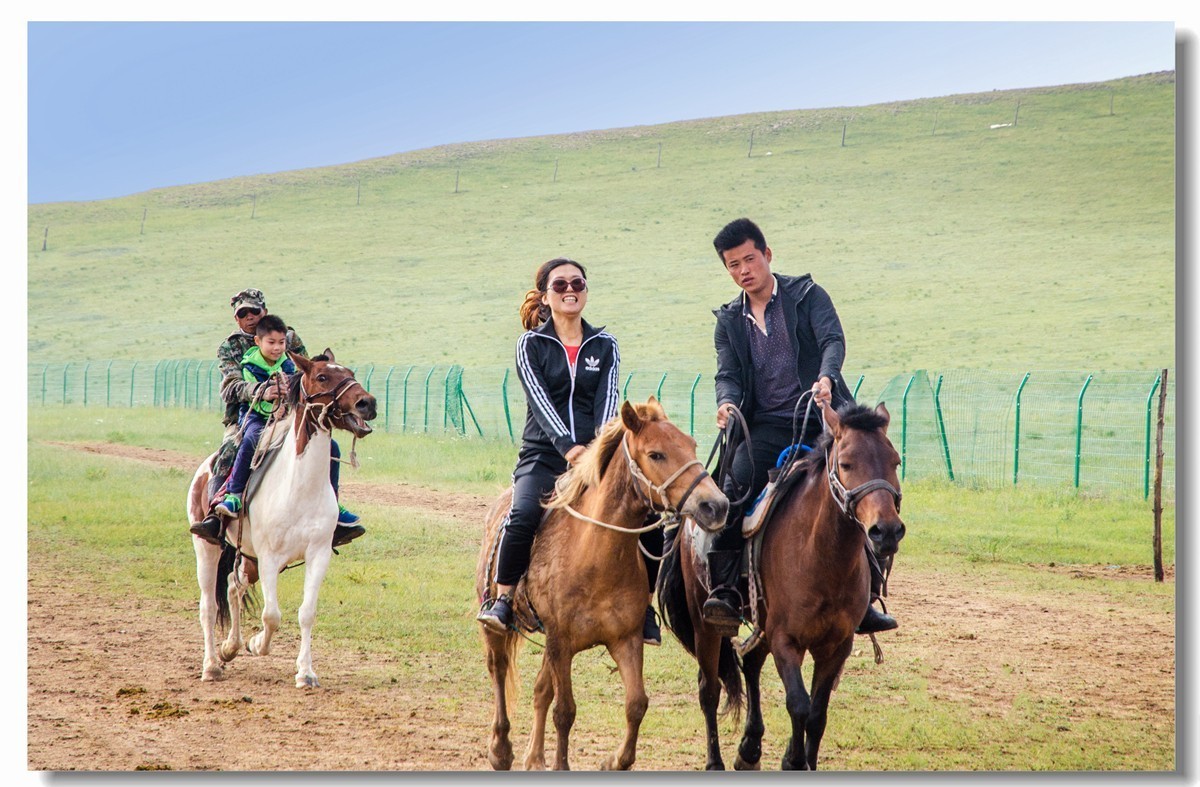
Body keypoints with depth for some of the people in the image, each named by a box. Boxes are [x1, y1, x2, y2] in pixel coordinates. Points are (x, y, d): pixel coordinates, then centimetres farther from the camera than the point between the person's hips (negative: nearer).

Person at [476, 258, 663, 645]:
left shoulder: (604, 345, 13)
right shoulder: (531, 345, 6)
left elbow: (607, 400, 0)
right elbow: (541, 399, -8)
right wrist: (568, 445, -24)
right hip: (543, 456, -2)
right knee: (523, 515, -32)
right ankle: (502, 599, -16)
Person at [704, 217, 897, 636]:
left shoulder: (807, 295, 4)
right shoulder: (729, 320, 14)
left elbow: (834, 341, -11)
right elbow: (728, 373, 4)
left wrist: (826, 378, -33)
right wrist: (727, 402, -20)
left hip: (820, 419, -2)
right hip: (766, 426, 2)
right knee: (734, 487, -25)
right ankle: (724, 590, -25)